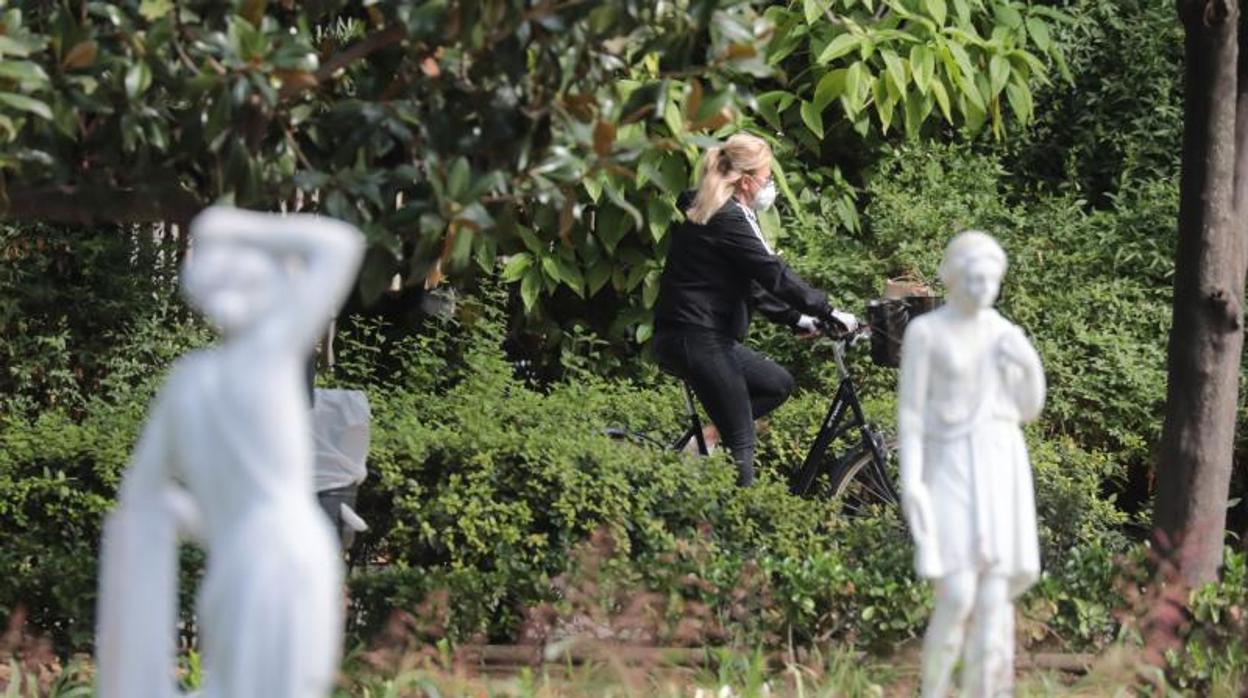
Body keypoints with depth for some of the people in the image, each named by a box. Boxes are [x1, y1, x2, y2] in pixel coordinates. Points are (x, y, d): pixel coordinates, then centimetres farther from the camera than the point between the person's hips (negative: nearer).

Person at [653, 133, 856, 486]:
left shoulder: (727, 214, 17)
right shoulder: (727, 219, -15)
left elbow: (754, 283, 22)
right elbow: (774, 274, -18)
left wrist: (794, 317, 17)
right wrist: (827, 312, -14)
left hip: (706, 337, 10)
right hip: (695, 340, -10)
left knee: (779, 384, 17)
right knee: (742, 442, -7)